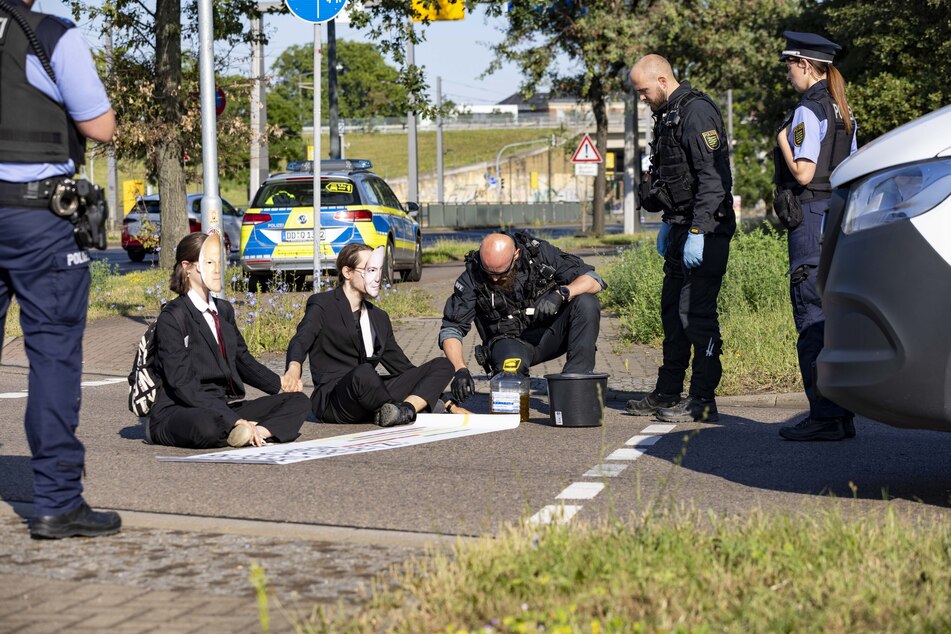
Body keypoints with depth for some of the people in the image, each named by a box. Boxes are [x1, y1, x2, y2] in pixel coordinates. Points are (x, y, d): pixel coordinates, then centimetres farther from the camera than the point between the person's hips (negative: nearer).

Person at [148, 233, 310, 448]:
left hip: (226, 407, 9)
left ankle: (256, 433, -31)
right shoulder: (172, 318, -10)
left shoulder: (224, 310, 17)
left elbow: (242, 359, 29)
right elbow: (183, 385, -18)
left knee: (298, 402, -8)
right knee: (207, 426, -44)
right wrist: (234, 420, -26)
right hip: (181, 412, -9)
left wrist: (280, 385, 12)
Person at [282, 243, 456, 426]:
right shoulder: (322, 305, 2)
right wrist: (294, 369, -40)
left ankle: (405, 410, -28)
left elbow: (399, 363, 24)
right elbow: (301, 341, -16)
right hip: (332, 400, -6)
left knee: (442, 365, -3)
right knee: (364, 372, -40)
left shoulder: (380, 318, 23)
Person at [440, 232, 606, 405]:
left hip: (551, 335, 2)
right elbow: (451, 328, -11)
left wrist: (561, 293, -29)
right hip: (511, 341, -2)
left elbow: (594, 280, -10)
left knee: (586, 303, -26)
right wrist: (460, 370, -28)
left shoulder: (539, 252, -10)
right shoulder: (473, 277, -11)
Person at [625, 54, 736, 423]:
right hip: (681, 227, 10)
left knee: (696, 313, -9)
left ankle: (703, 400, -5)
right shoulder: (668, 116, 17)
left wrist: (697, 233, -24)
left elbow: (714, 178, -22)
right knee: (673, 310, 13)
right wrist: (669, 224, 24)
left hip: (706, 230, -10)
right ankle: (668, 394, 21)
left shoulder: (697, 112, -15)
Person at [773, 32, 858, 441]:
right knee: (834, 317, 11)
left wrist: (782, 142, -4)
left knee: (812, 319, -7)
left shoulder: (807, 112, -12)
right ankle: (841, 414, 14)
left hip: (812, 217, -9)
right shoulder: (843, 112, 15)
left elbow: (803, 174, -18)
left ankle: (825, 417, -9)